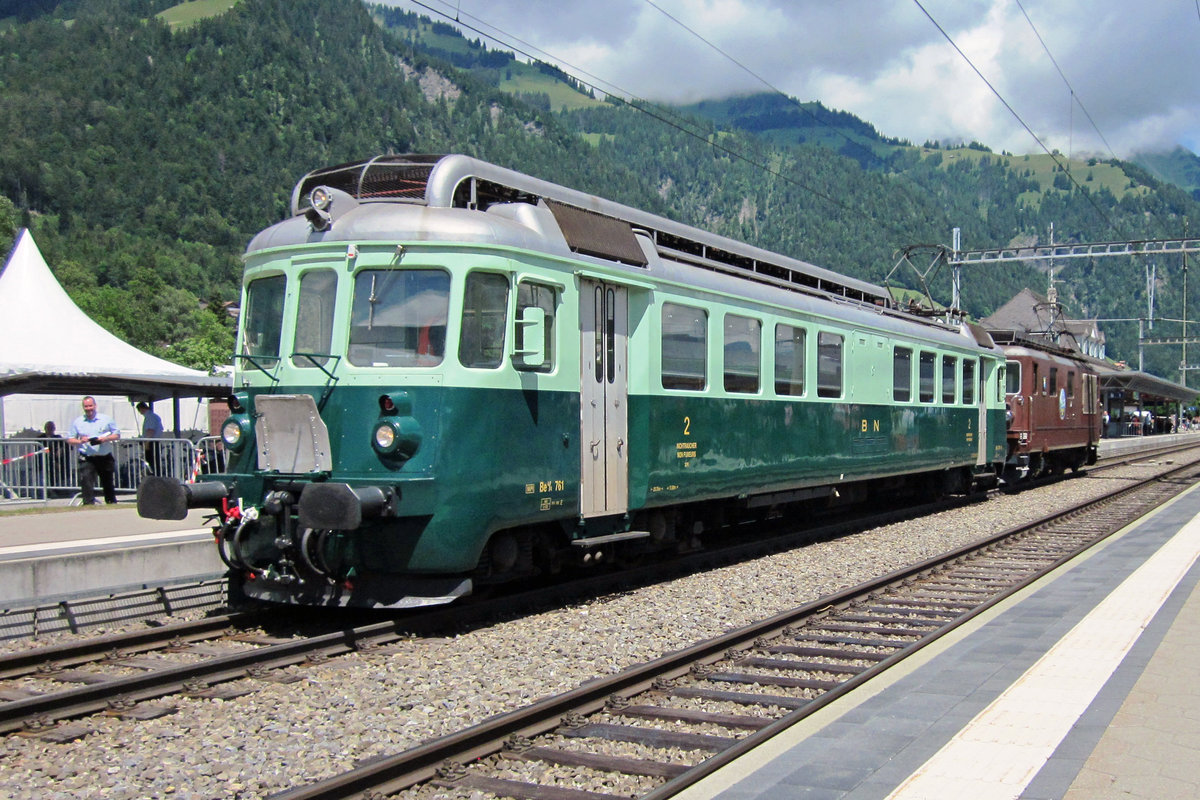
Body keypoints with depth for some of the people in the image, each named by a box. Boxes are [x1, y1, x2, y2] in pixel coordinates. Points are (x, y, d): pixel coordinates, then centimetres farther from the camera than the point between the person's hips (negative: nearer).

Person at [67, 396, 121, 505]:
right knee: (86, 483, -15)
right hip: (87, 459, -1)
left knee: (109, 484, 11)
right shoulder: (77, 422, 8)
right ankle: (88, 505, -16)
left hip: (105, 458, 1)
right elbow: (70, 439, 9)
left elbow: (117, 434, 7)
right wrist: (80, 441, -11)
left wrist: (105, 439, -11)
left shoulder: (106, 419, 6)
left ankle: (112, 504, 25)